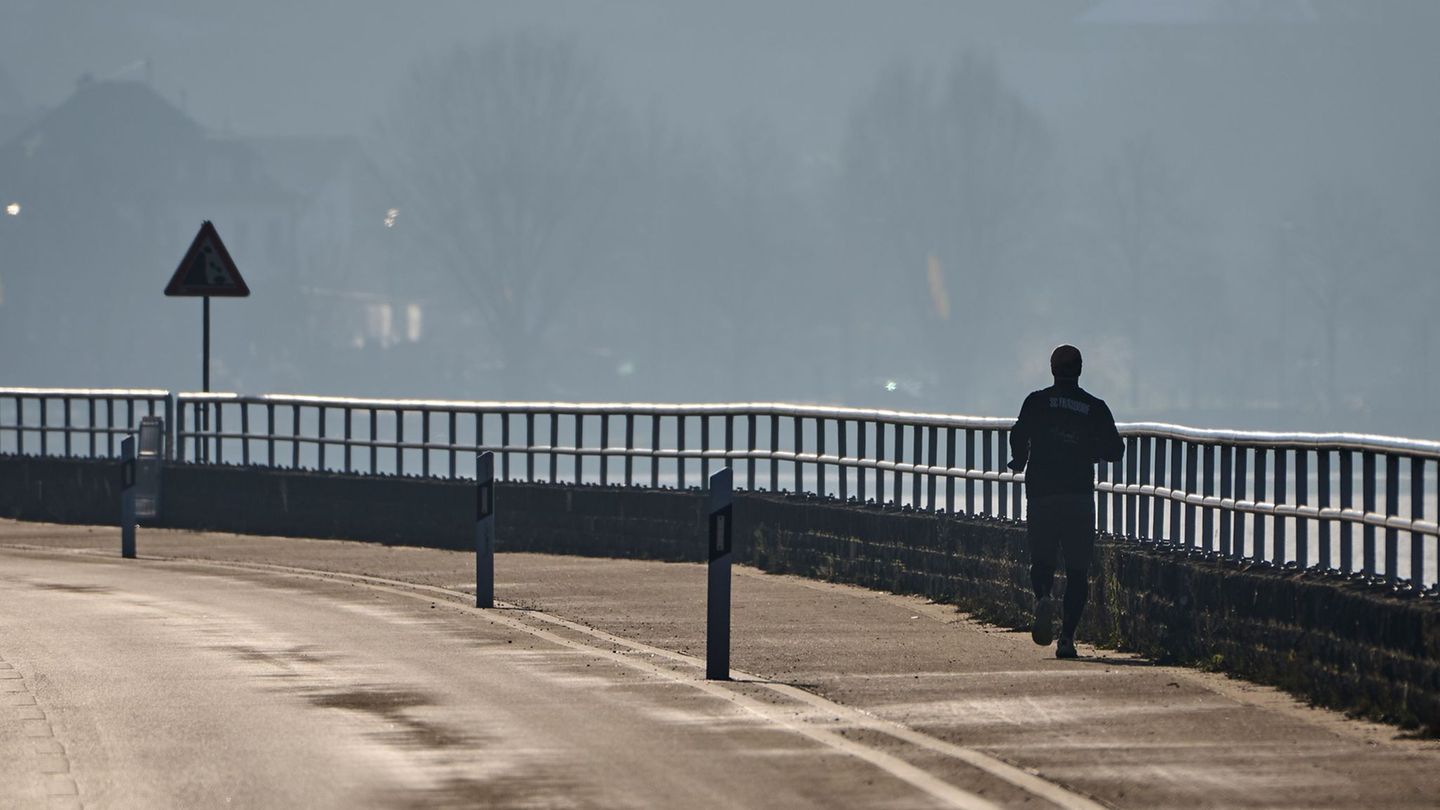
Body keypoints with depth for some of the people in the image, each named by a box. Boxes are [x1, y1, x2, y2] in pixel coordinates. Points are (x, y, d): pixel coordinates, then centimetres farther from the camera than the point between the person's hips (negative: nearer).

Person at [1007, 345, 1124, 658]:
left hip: (1042, 494, 0)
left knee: (1042, 560, 9)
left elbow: (1019, 436, -9)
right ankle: (1067, 636, -3)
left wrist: (1019, 462, 11)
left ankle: (1043, 598, -24)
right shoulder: (1095, 408, 4)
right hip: (1080, 497, 0)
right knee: (1077, 568, 6)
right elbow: (1115, 450, 3)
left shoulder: (1037, 401, 1)